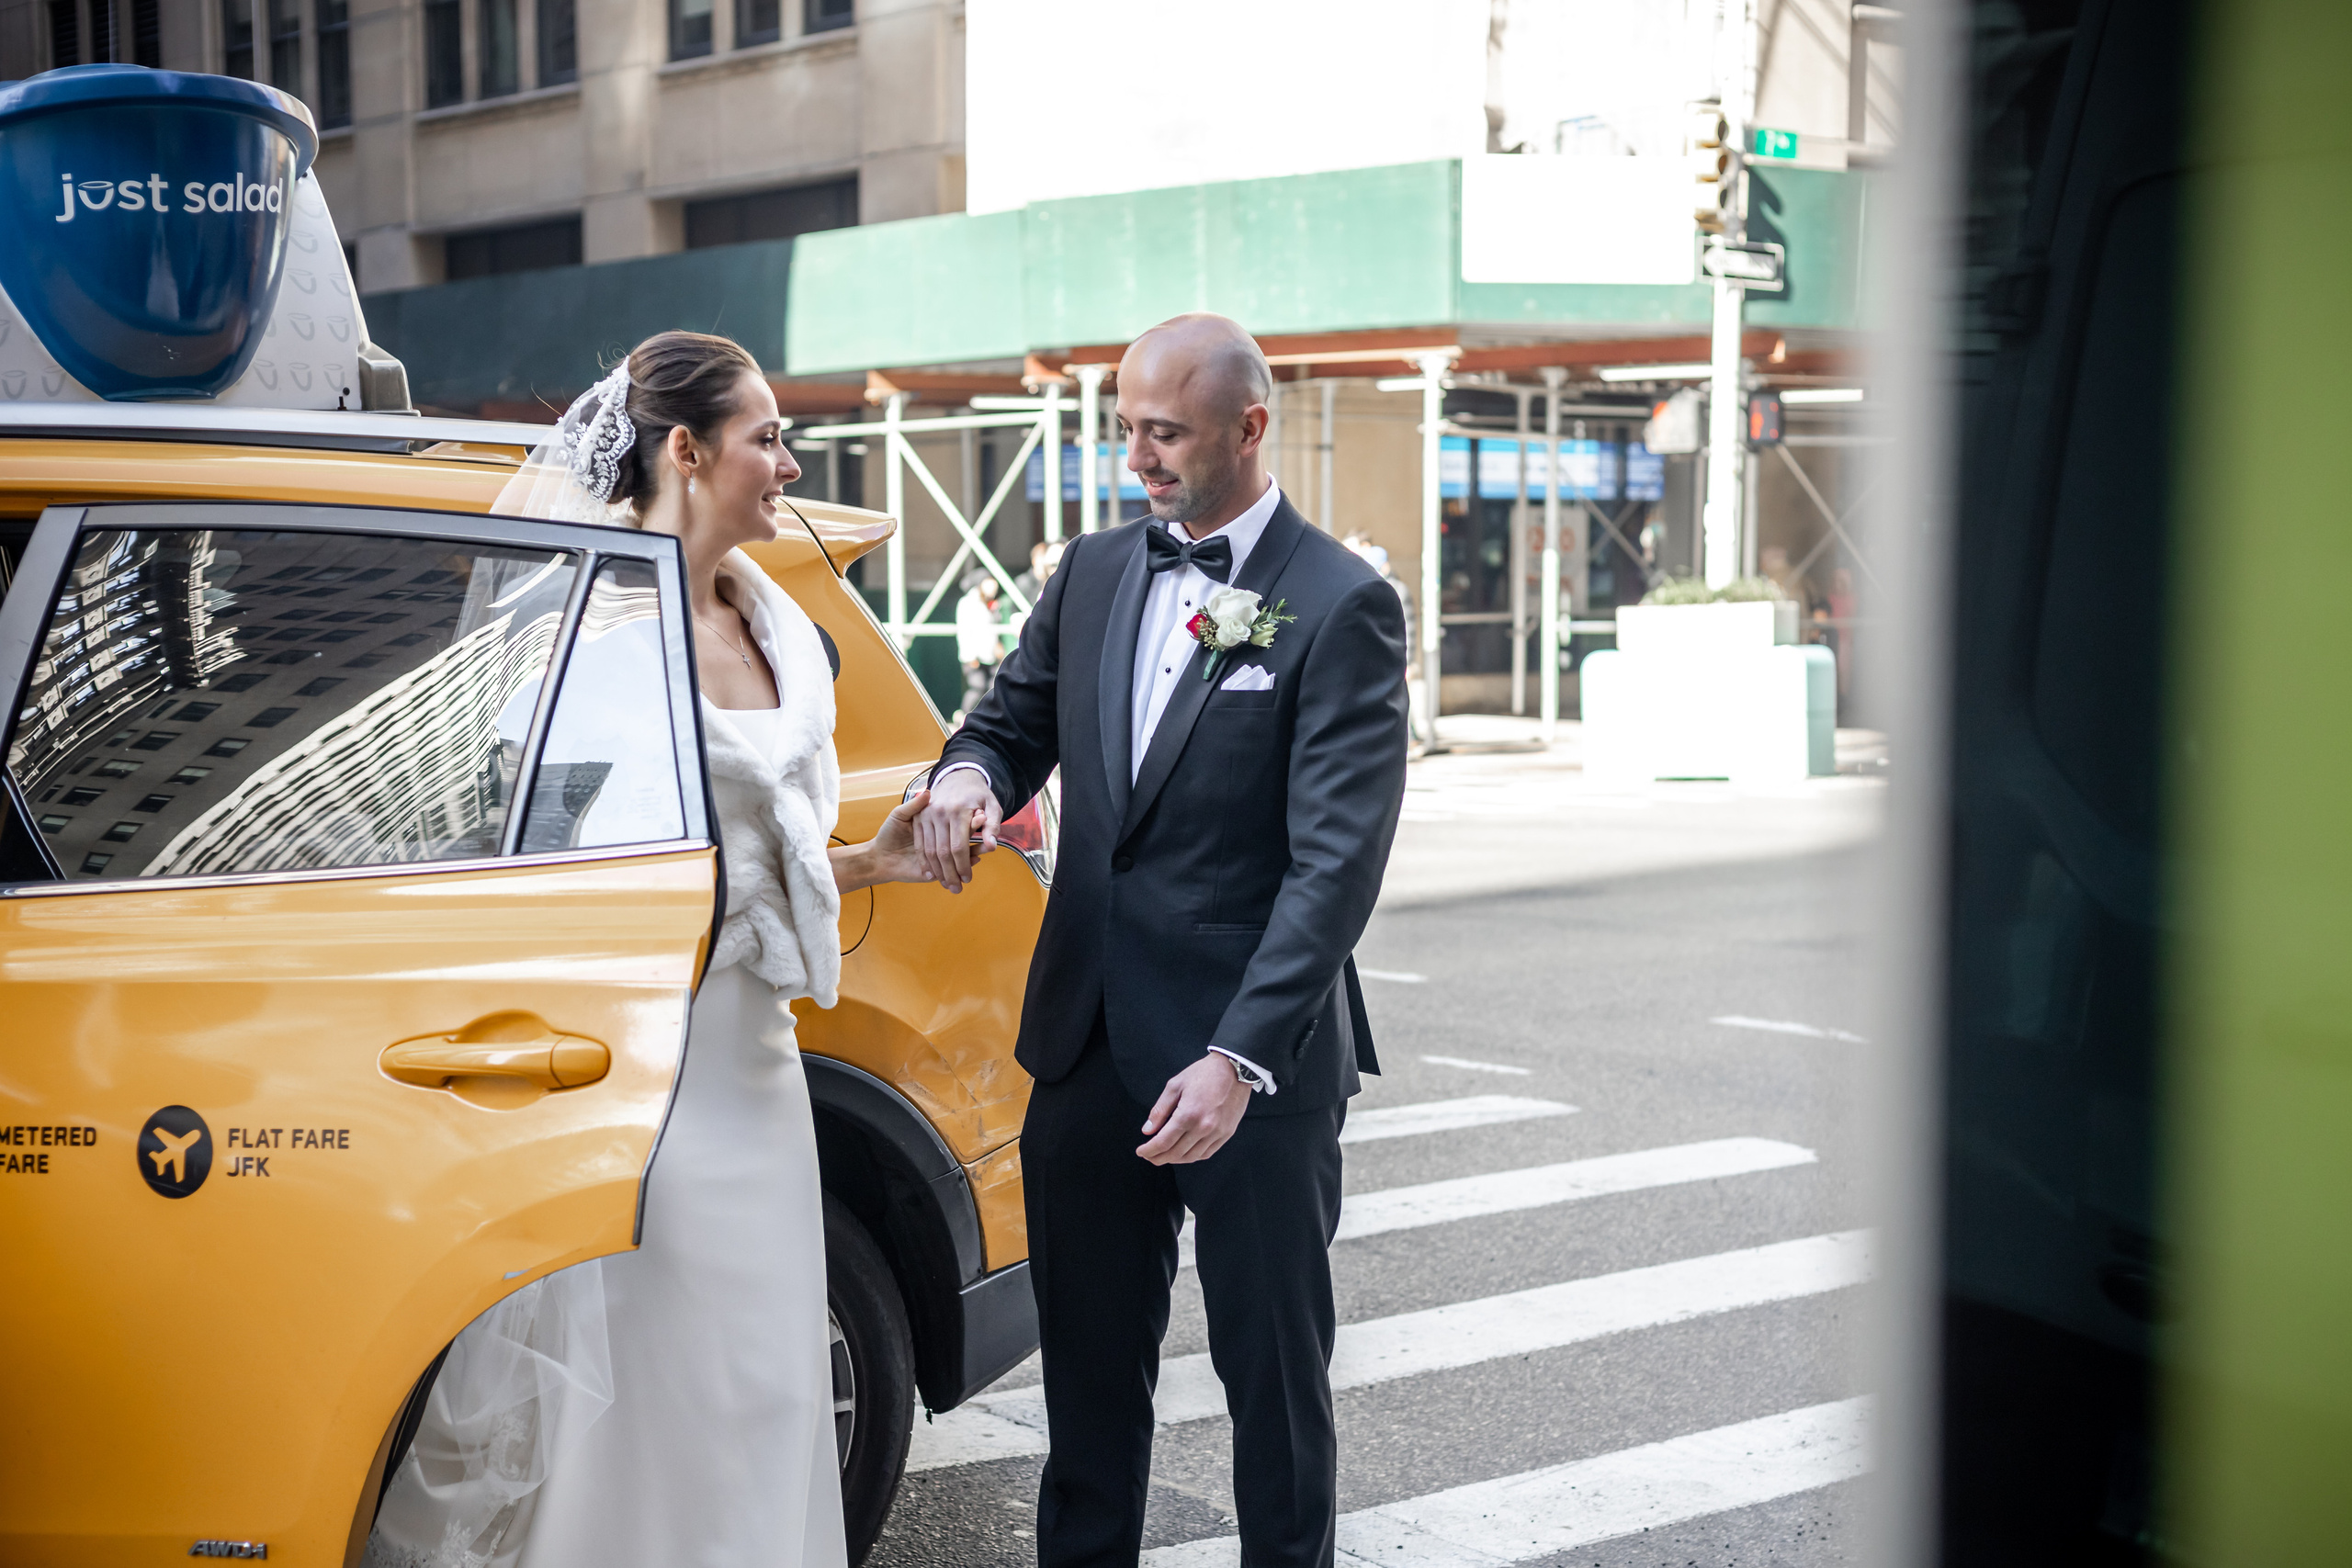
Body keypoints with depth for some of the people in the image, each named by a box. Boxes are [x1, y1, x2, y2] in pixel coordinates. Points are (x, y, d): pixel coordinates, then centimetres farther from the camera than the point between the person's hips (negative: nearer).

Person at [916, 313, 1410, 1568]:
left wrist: (1240, 1060, -25)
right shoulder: (1093, 573, 9)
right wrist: (969, 774, -10)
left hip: (1254, 1059, -5)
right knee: (1088, 1359, 16)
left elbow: (1335, 861, -17)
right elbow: (1016, 716, 16)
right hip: (1088, 1044, 6)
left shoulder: (1340, 607, -10)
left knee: (1273, 1368, 10)